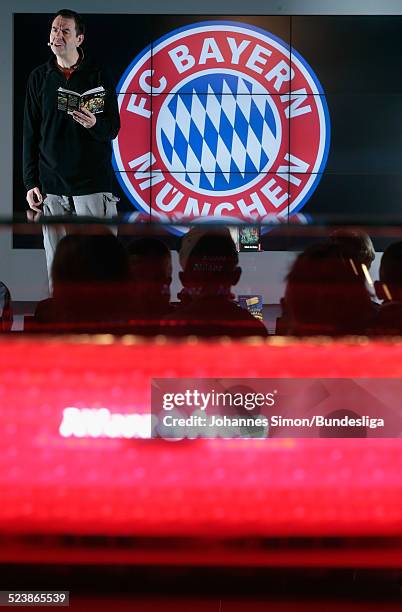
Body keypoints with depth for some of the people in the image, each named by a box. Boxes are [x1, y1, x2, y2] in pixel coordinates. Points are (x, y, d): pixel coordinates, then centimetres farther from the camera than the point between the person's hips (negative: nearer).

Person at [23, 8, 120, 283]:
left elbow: (113, 127, 3)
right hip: (51, 186, 3)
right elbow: (30, 134, 11)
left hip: (93, 182, -2)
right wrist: (31, 182, 5)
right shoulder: (39, 77, 10)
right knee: (57, 264, 1)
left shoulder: (97, 76, 3)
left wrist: (94, 124, -21)